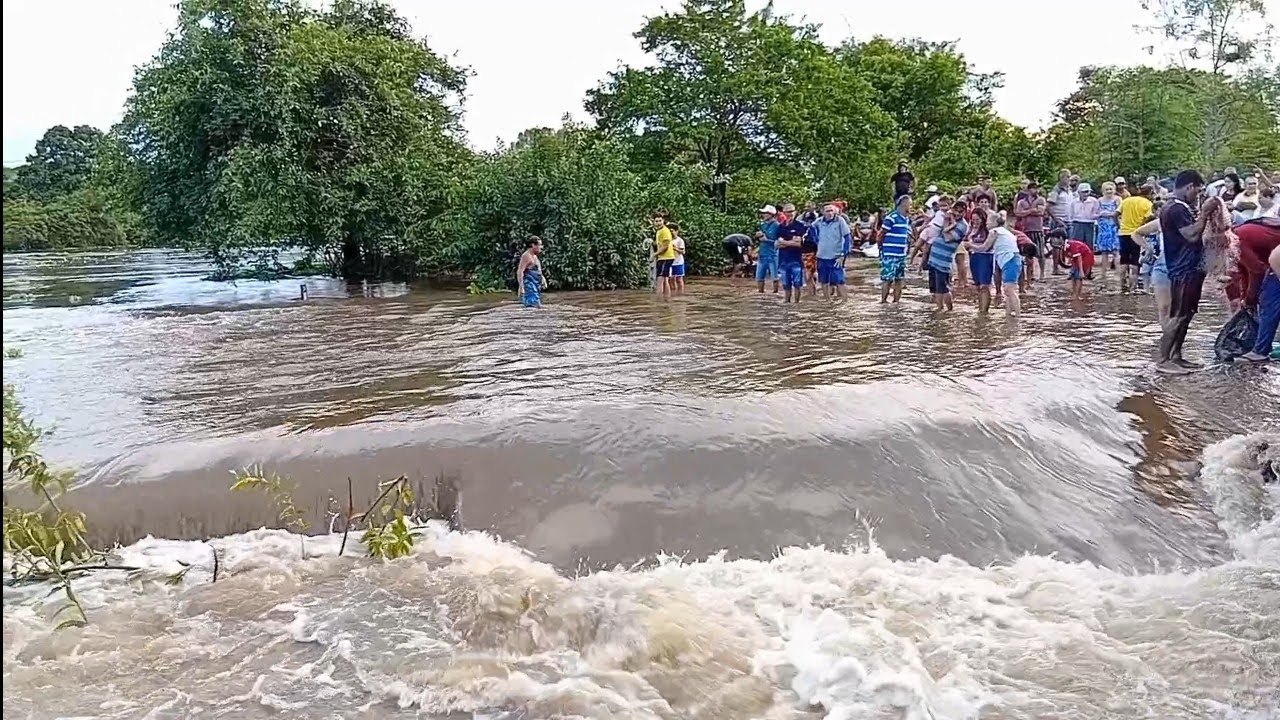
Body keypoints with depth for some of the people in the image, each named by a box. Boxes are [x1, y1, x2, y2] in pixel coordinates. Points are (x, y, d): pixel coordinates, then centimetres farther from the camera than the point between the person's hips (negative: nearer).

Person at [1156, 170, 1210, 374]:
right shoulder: (1177, 209, -16)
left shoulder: (1178, 207, 16)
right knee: (1178, 316, -9)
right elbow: (1192, 235, -22)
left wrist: (1202, 215, 12)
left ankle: (1176, 356, 20)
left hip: (1190, 269, 11)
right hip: (1183, 271, -11)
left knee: (1185, 315, 14)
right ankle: (1164, 360, -6)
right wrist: (1204, 213, -14)